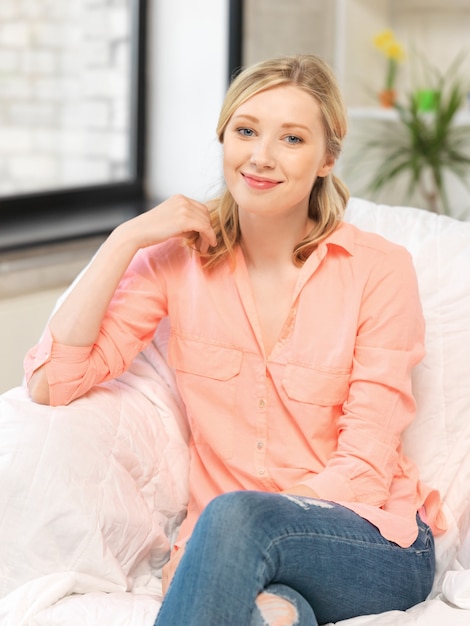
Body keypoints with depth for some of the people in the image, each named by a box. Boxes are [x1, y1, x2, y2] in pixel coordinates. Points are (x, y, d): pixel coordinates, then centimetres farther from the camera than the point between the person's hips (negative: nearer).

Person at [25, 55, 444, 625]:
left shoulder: (378, 271, -5)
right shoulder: (179, 257, 3)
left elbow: (364, 466, -8)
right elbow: (50, 383, -6)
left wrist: (202, 542, -18)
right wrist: (127, 238, -10)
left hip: (373, 543, 0)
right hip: (227, 546, 1)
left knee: (237, 516, -34)